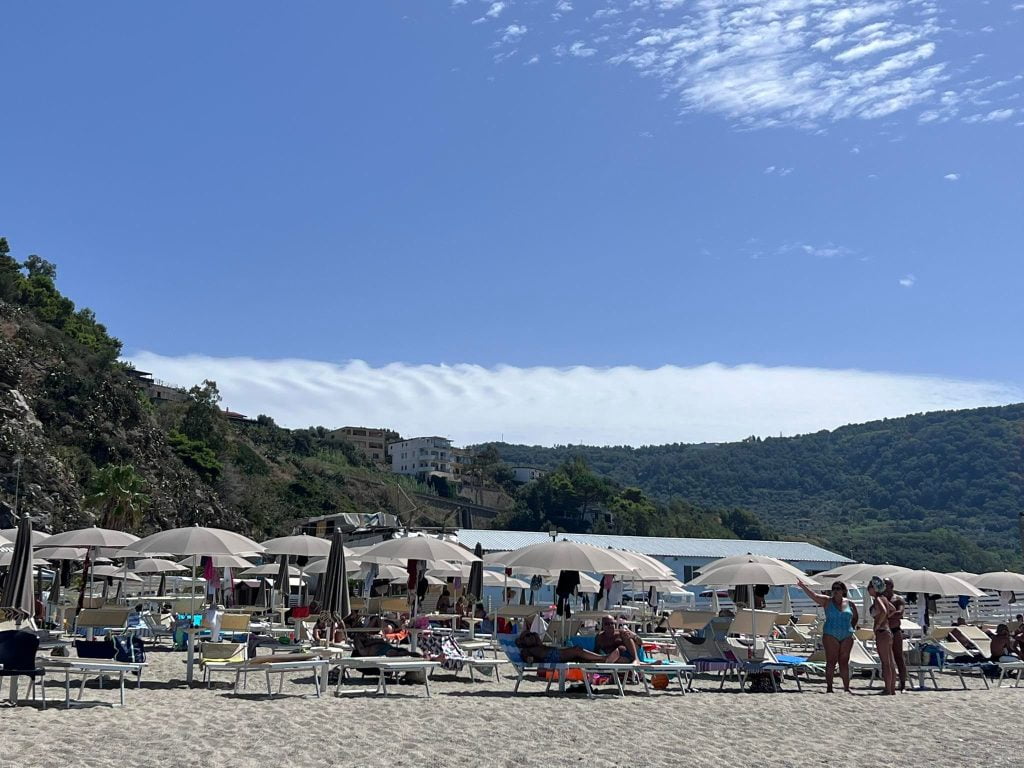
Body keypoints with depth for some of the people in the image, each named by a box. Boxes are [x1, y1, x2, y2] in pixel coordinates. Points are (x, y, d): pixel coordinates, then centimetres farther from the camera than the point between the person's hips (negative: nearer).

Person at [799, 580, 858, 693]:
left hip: (847, 637, 3)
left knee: (844, 662, 7)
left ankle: (846, 688, 13)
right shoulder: (827, 601, 1)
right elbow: (813, 595, -14)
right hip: (830, 635, -2)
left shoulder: (850, 603, 9)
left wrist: (851, 628, 11)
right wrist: (803, 586, -27)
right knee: (831, 661, -4)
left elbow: (855, 617, 24)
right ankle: (829, 688, -2)